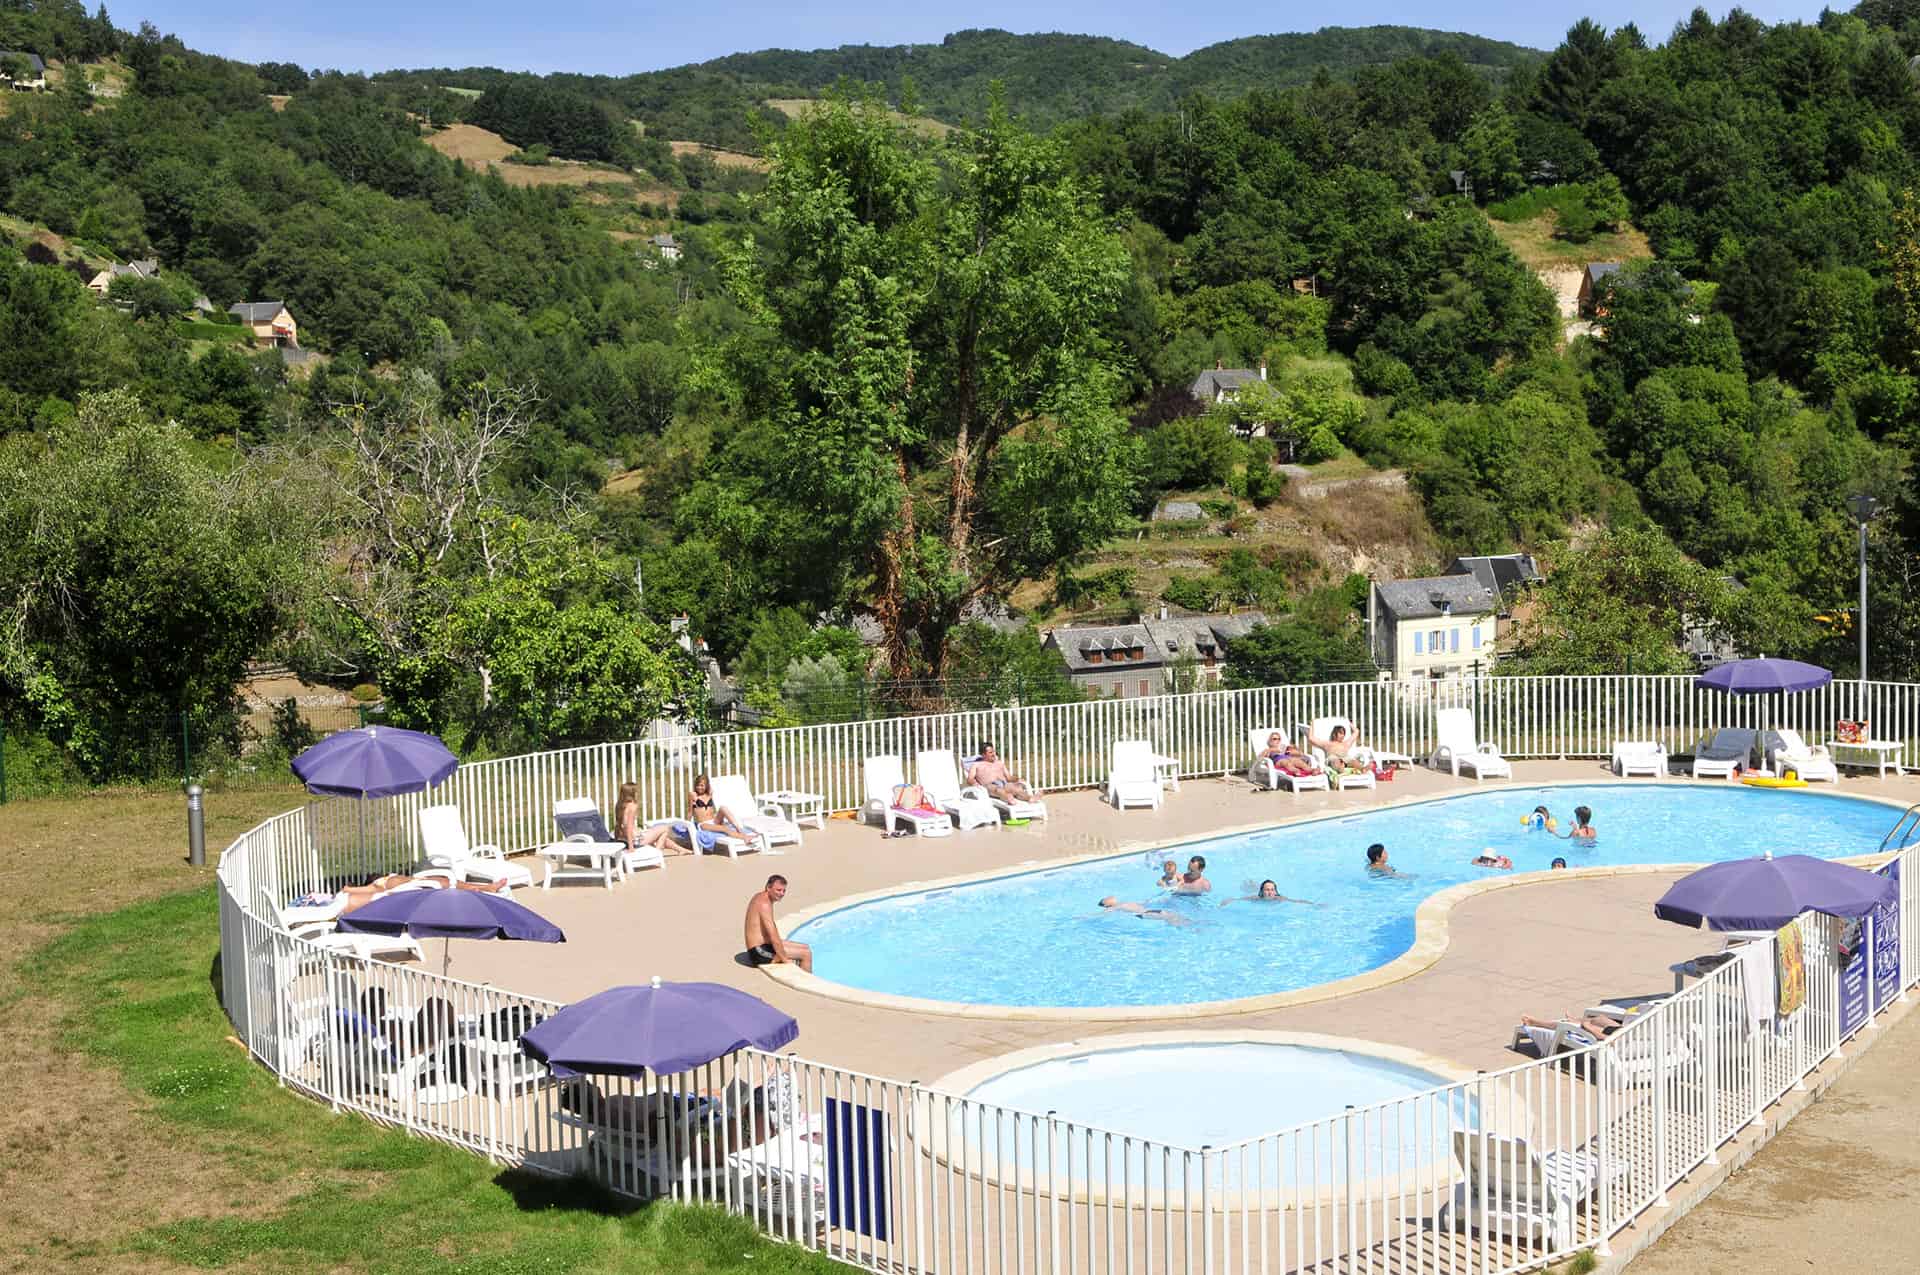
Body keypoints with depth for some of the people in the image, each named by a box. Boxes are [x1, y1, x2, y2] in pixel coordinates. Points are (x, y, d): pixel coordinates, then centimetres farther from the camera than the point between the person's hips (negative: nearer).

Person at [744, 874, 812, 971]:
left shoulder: (759, 897, 11)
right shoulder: (765, 904, -21)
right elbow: (774, 938, -26)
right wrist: (785, 960, -19)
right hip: (760, 952, -11)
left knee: (805, 947, 16)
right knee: (806, 953, -10)